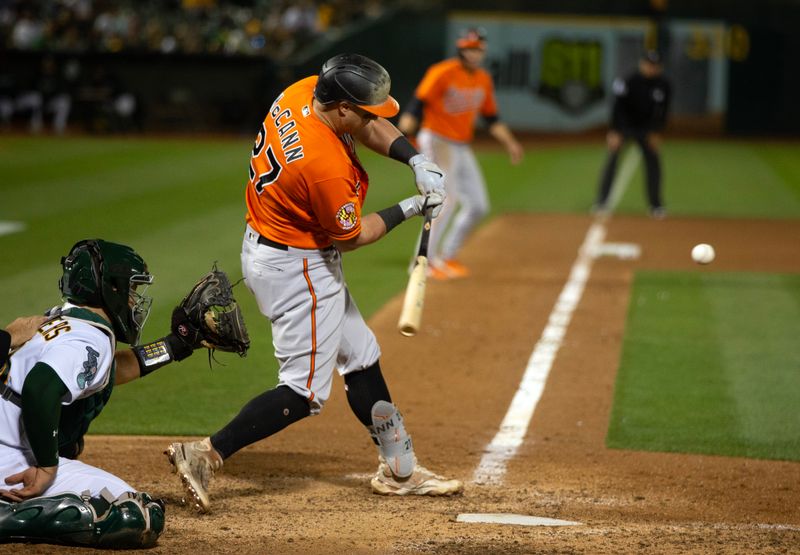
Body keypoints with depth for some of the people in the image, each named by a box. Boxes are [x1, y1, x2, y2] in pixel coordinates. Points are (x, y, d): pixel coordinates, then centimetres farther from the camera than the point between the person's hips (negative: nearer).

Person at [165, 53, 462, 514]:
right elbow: (351, 237, -15)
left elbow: (372, 127, 9)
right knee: (306, 392, -5)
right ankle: (207, 455, -6)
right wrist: (408, 210, -3)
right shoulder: (327, 167, -32)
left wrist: (417, 161, -6)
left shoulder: (302, 92, -8)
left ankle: (400, 469, 28)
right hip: (297, 269, -11)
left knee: (362, 357, 18)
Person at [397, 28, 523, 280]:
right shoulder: (442, 73, -14)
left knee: (478, 206, 8)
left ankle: (447, 257, 21)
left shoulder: (483, 80, 9)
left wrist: (509, 142, 10)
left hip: (462, 147, 8)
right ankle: (426, 261, -12)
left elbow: (491, 117, 19)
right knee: (447, 200, -19)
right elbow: (417, 104, -20)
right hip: (437, 141, -8)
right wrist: (404, 134, -33)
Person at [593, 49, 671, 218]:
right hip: (624, 126, -4)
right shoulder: (630, 81, -23)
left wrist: (656, 133, -5)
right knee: (613, 158, -13)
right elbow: (618, 106, -23)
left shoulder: (663, 85, -10)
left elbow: (662, 111, 0)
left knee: (653, 160, -1)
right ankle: (602, 202, -8)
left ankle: (655, 204, 9)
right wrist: (615, 132, -29)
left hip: (645, 128, 4)